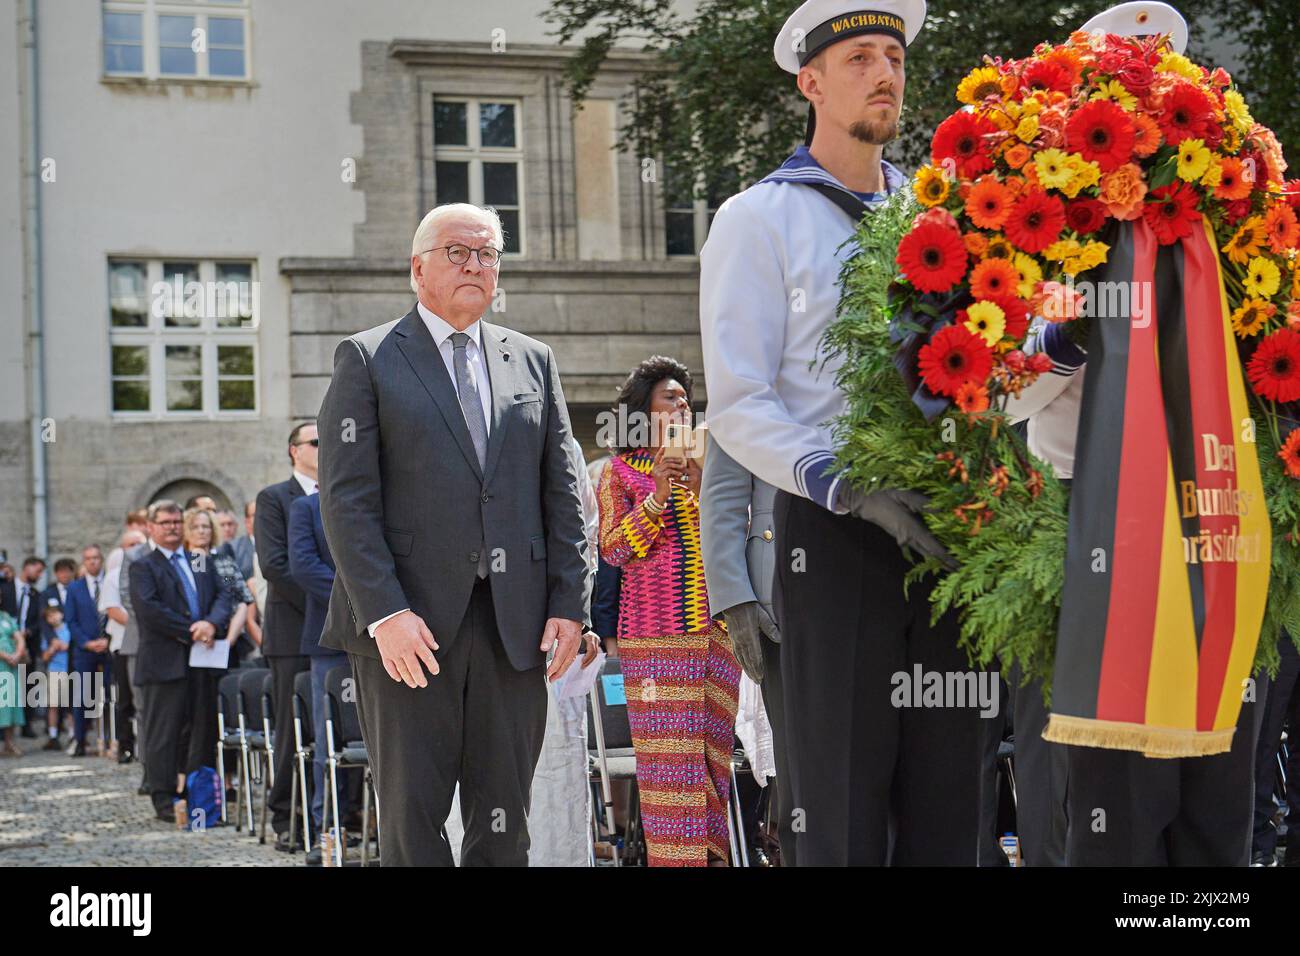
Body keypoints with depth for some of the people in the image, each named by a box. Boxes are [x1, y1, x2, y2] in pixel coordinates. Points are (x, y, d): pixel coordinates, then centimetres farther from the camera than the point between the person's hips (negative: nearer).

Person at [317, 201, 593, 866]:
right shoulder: (367, 359, 3)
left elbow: (563, 494, 14)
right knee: (413, 821, -2)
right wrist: (385, 613, -15)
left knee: (503, 824, 6)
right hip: (408, 624, -4)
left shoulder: (533, 362, 16)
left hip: (514, 626, 4)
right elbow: (345, 498, -5)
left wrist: (569, 605, 3)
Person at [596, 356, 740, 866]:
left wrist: (699, 487, -6)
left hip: (714, 628, 4)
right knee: (669, 748, -8)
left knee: (712, 744, 3)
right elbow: (614, 549, -3)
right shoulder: (620, 472, 6)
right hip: (655, 632, -4)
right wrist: (657, 495, -15)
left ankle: (711, 851, 8)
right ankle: (675, 855, -6)